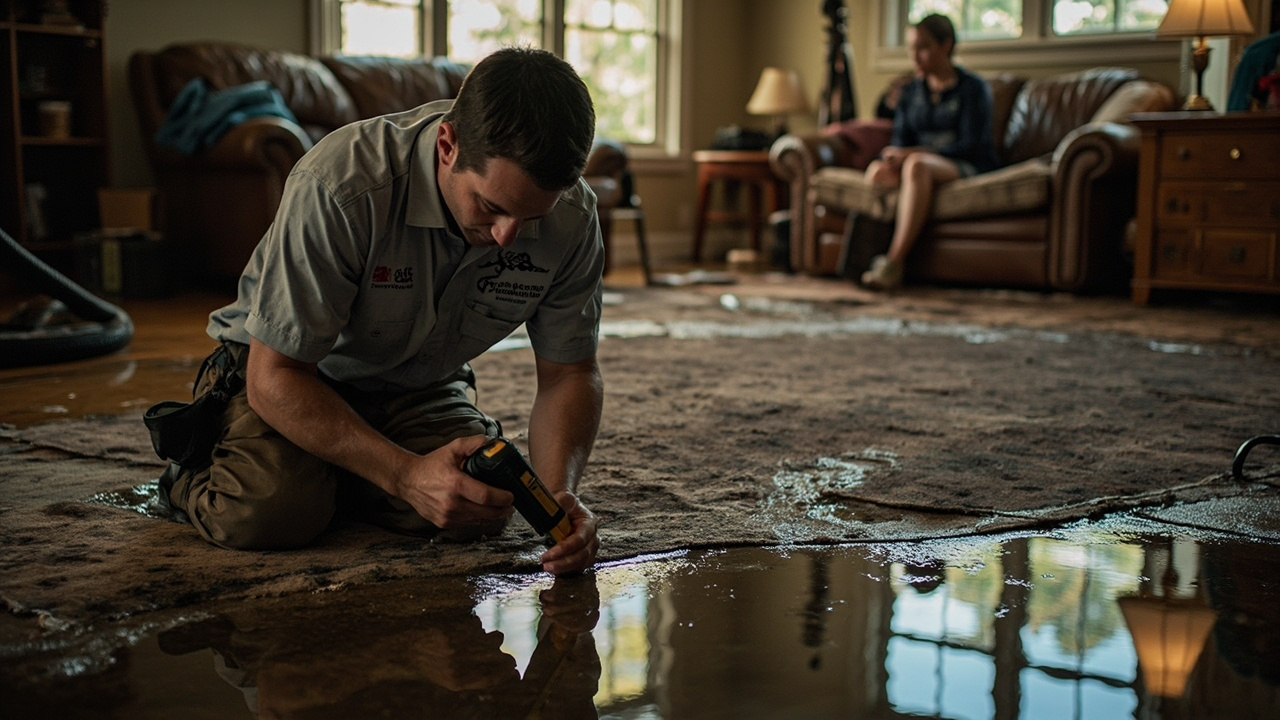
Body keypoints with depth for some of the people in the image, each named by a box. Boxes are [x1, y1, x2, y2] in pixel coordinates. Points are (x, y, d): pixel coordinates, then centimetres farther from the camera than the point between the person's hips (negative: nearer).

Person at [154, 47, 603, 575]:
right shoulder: (341, 186, -36)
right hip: (294, 372, -4)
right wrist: (406, 474, -40)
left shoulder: (572, 216, -22)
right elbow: (274, 376, -30)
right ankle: (195, 472, 8)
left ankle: (332, 479, 9)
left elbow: (569, 373, -9)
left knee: (482, 510, -22)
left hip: (418, 387, 4)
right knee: (269, 514, -30)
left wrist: (559, 493, -28)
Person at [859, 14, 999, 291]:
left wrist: (914, 152, -19)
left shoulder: (972, 88, 0)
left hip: (968, 169, -5)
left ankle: (894, 263, -44)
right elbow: (900, 142, 12)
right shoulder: (911, 92, 17)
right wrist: (893, 158, -14)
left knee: (916, 164, -39)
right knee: (878, 169, -29)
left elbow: (972, 146, -10)